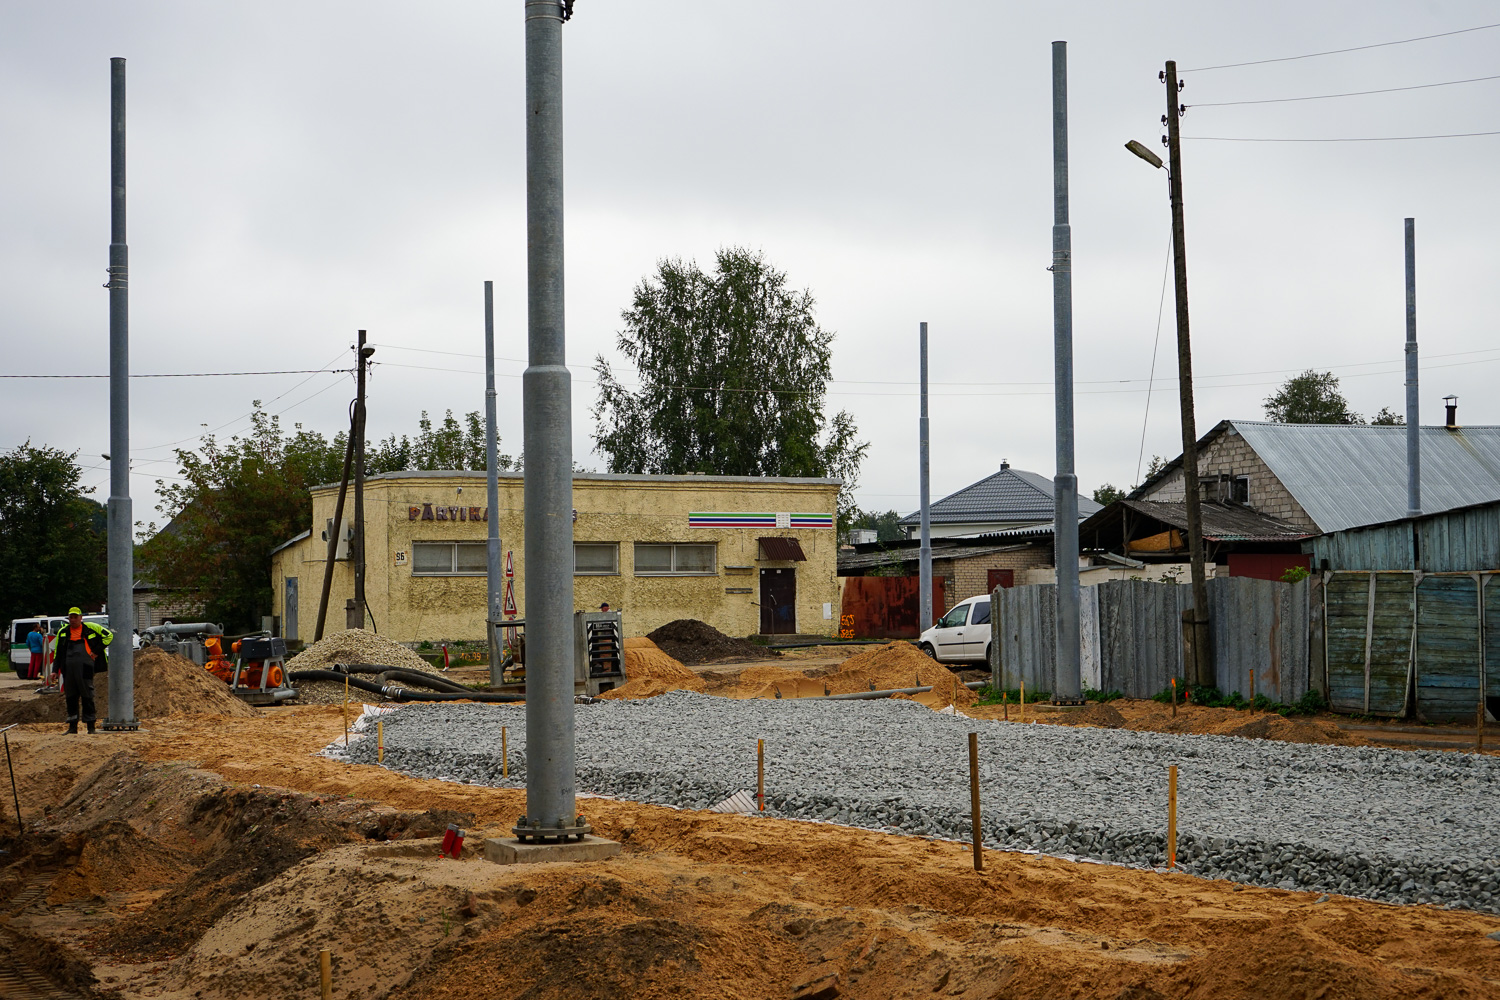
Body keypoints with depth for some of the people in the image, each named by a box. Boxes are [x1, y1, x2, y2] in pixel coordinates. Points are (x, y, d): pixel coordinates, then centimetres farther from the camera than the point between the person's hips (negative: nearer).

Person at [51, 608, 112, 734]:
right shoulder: (63, 631, 15)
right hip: (68, 669, 4)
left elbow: (109, 635, 7)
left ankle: (91, 726, 2)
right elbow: (57, 652, 20)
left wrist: (97, 651, 1)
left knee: (87, 696, -3)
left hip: (85, 668, -4)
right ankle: (72, 726, 12)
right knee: (70, 697, 5)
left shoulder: (90, 628, 3)